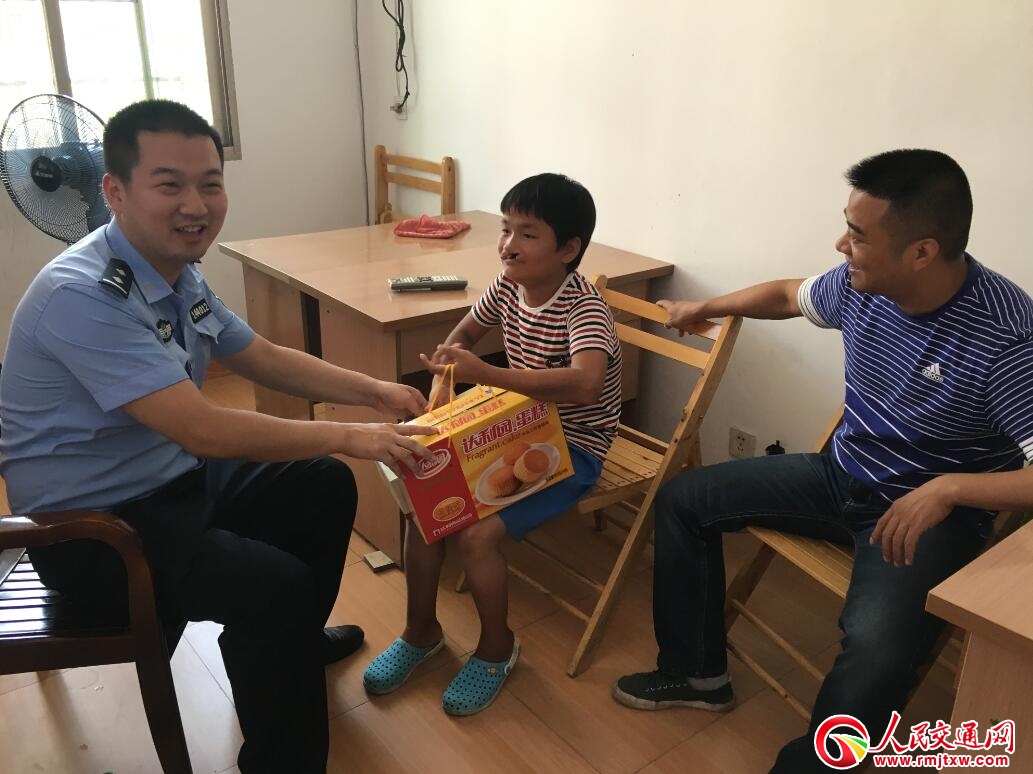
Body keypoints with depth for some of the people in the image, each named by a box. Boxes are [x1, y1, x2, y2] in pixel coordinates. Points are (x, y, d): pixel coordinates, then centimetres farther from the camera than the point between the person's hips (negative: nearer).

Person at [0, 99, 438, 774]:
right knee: (276, 586, -25)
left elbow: (266, 359, 10)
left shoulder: (179, 273, 1)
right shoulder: (81, 296, -29)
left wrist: (373, 390, -3)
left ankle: (292, 643, 35)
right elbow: (204, 430, -33)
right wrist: (350, 436, -26)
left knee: (325, 488, 13)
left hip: (175, 477, 9)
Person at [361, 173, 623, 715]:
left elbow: (585, 384, -45)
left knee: (475, 533, -22)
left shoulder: (585, 308, -24)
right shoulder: (506, 286, -2)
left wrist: (486, 374, -51)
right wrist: (443, 381, 0)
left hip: (572, 450, -7)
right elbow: (464, 332, 18)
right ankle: (421, 630, 13)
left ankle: (497, 647, 7)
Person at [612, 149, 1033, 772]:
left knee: (875, 647, -35)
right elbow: (792, 295, 16)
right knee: (683, 499, 6)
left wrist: (948, 488, -36)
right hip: (839, 478, 7)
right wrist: (707, 307, 21)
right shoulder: (862, 286, -8)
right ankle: (698, 672, 19)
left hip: (934, 514, -7)